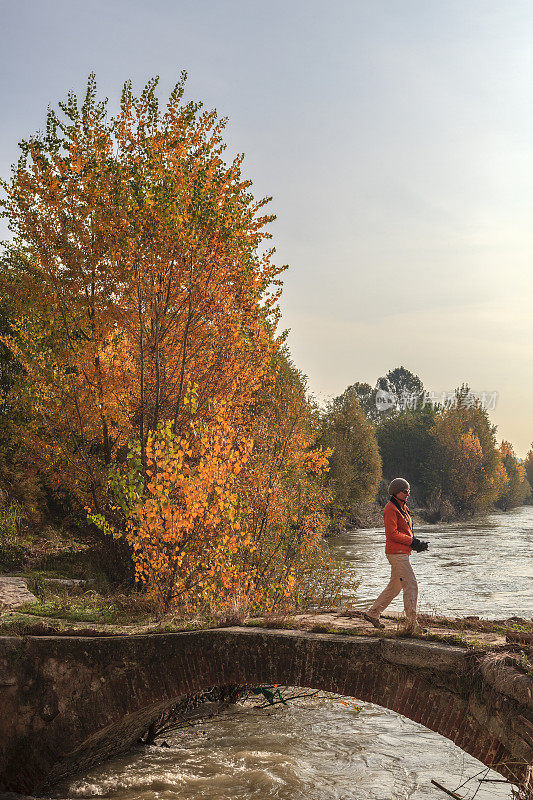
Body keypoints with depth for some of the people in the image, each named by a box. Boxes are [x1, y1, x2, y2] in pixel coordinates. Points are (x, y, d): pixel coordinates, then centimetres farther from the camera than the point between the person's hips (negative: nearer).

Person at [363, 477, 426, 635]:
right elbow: (392, 533, -19)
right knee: (411, 586, -11)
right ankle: (411, 625, -8)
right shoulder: (391, 508, -13)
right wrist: (411, 541, -17)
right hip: (396, 553, -10)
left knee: (395, 586, 17)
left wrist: (414, 542, 6)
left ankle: (373, 613, 27)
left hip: (403, 553, 10)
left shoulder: (403, 508, 17)